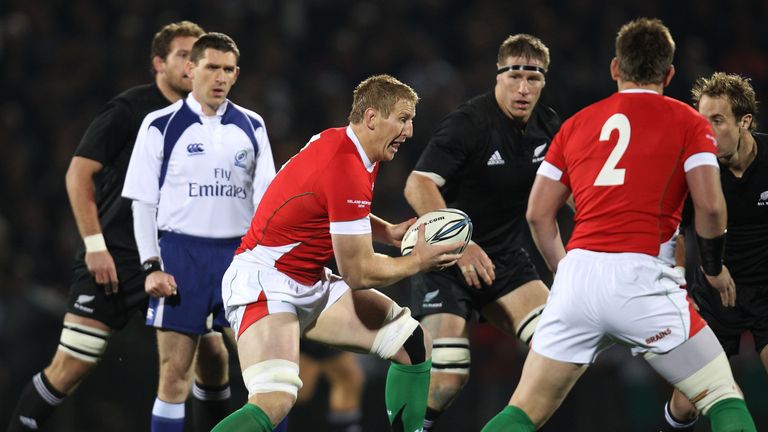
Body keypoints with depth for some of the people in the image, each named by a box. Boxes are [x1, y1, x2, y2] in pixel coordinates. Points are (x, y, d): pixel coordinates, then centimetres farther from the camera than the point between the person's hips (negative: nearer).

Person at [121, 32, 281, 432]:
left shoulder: (251, 127, 9)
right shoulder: (161, 126, 1)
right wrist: (151, 265, -8)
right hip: (181, 254, -3)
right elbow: (143, 202, 1)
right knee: (174, 376, -2)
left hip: (241, 253, 3)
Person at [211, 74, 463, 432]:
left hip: (311, 285, 10)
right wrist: (418, 262, -3)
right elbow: (357, 272, -19)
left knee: (415, 345, 8)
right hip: (265, 282, -10)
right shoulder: (348, 170, -23)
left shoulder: (341, 142, 6)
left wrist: (390, 232, 8)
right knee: (275, 400, -31)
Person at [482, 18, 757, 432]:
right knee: (724, 398, 9)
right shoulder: (688, 122, 7)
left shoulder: (577, 123, 18)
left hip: (577, 276, 3)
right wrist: (715, 268, 12)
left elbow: (538, 214, 15)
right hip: (642, 279, -3)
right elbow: (709, 205, -4)